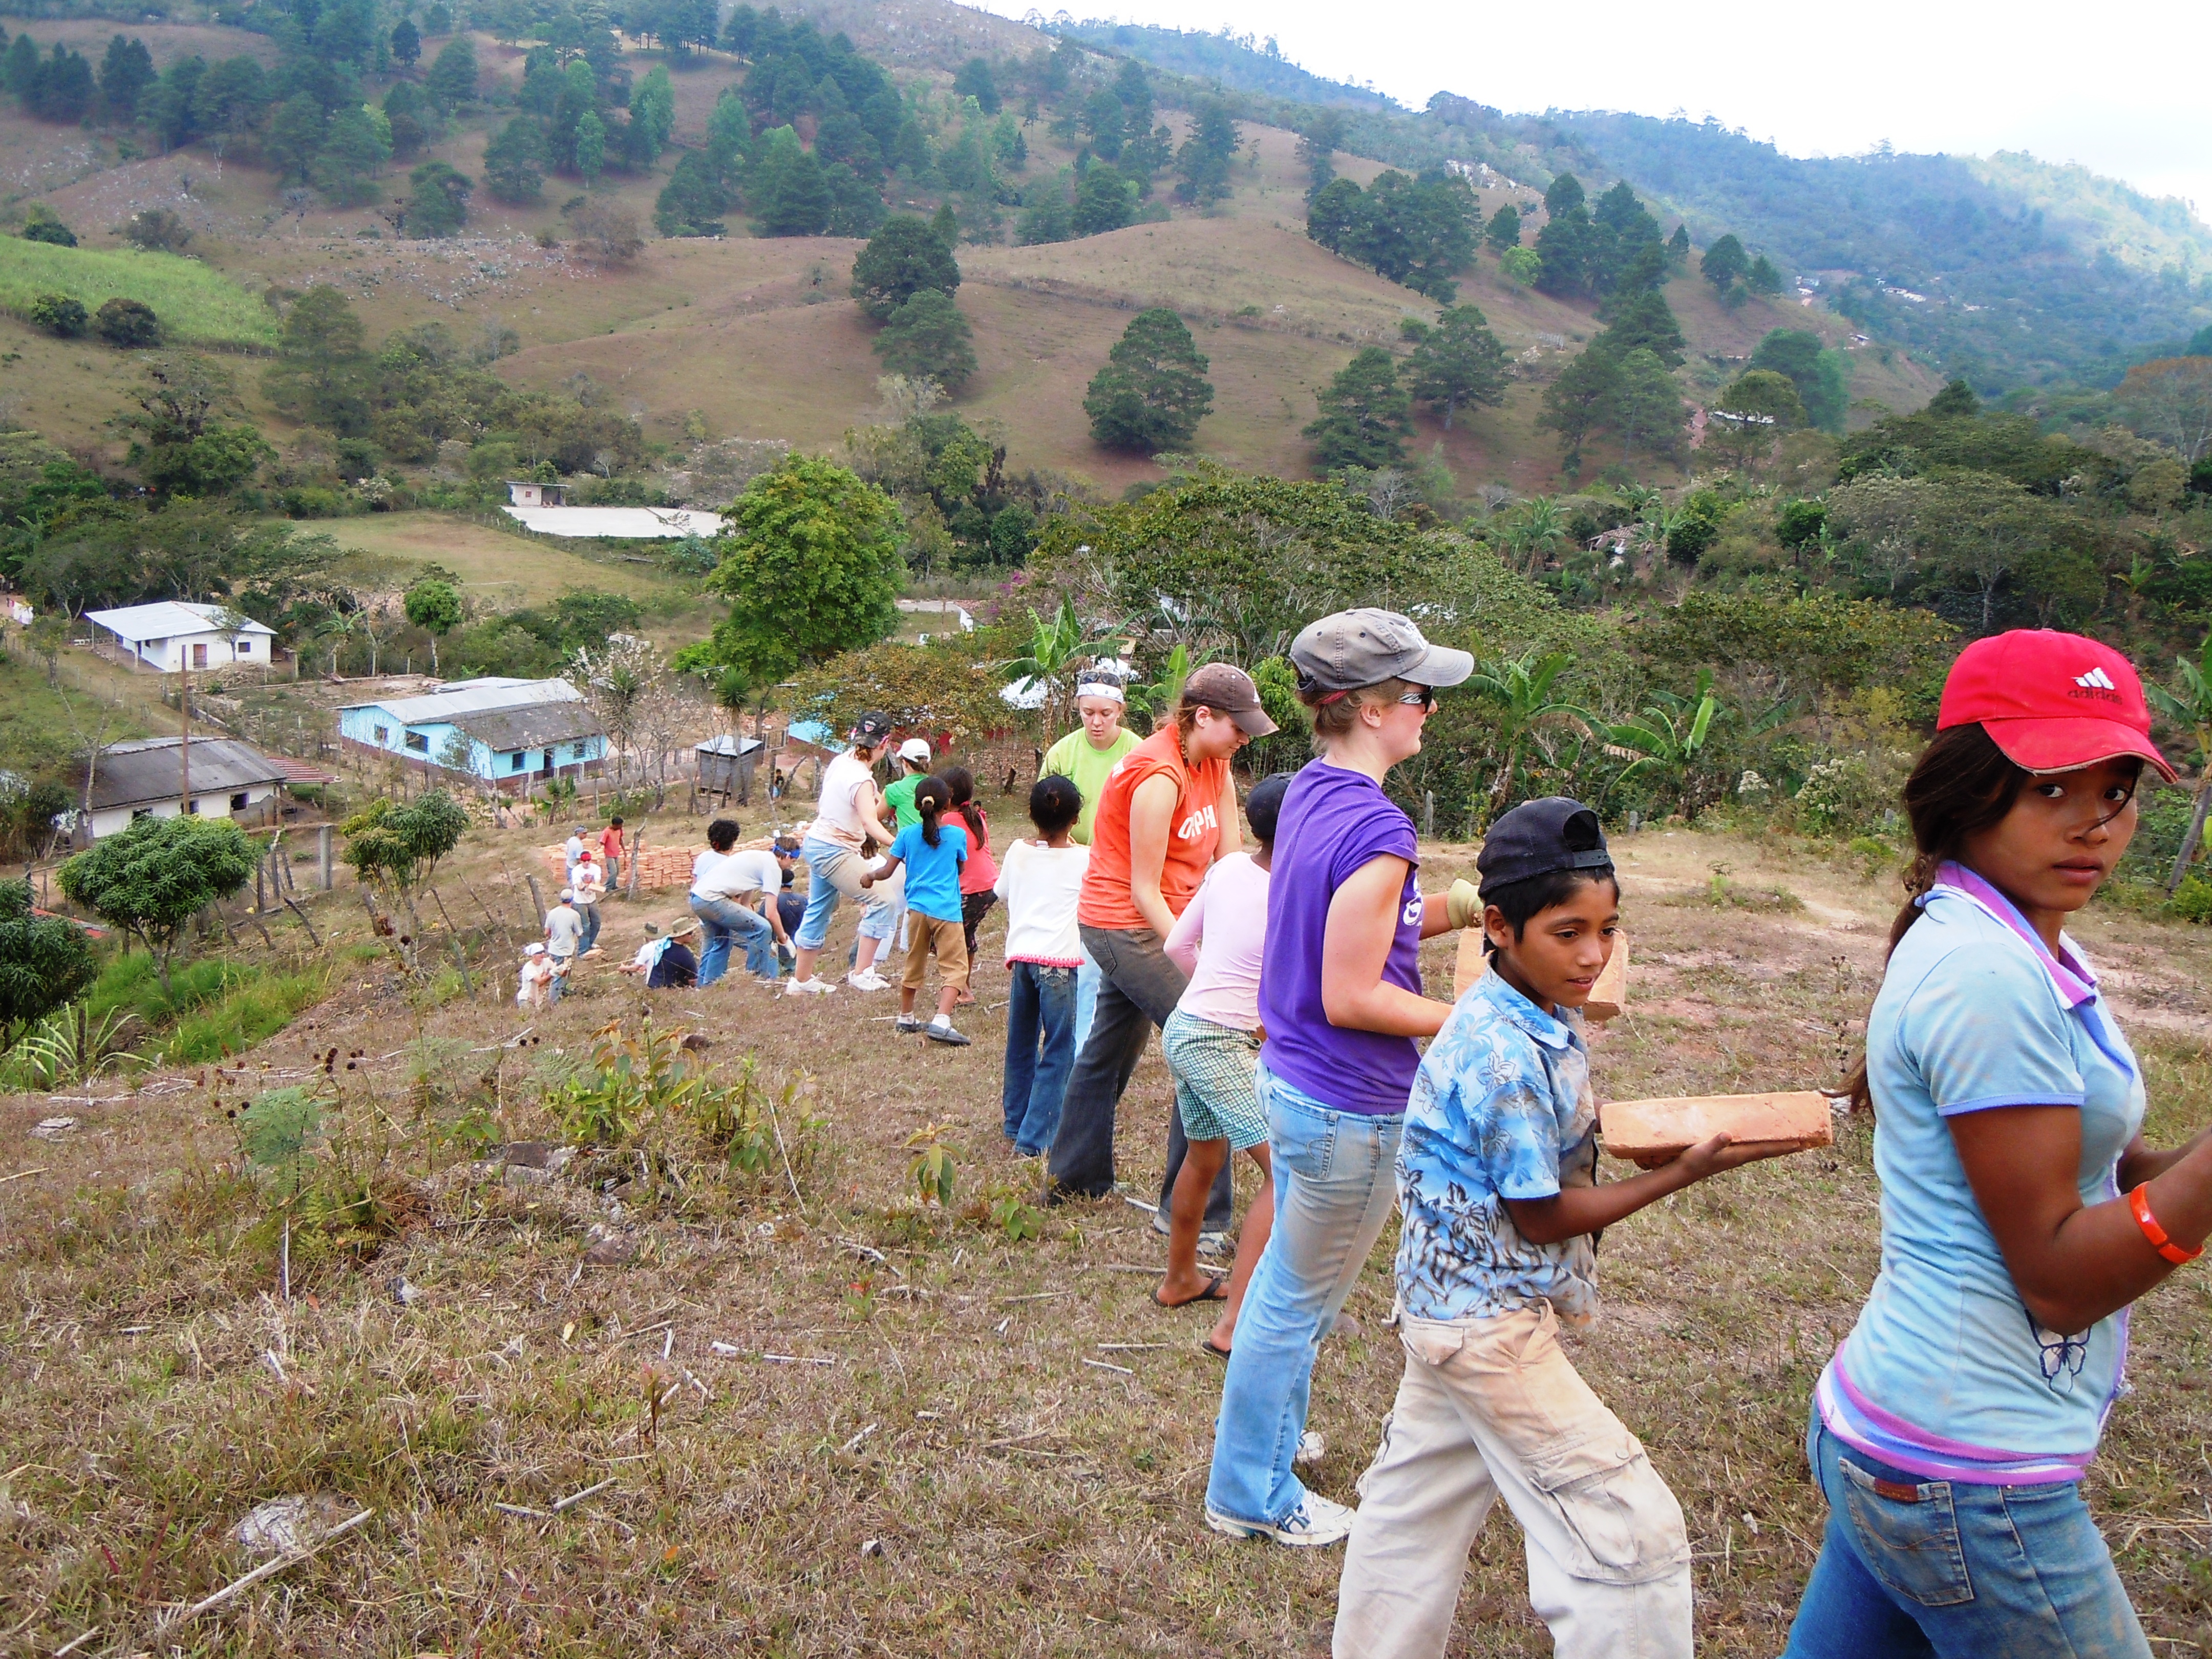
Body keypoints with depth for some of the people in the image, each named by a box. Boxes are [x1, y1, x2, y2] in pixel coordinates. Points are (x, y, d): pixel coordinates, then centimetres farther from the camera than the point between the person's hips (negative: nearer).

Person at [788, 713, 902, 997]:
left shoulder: (841, 761, 2)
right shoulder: (862, 780, -23)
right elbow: (870, 821, -35)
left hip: (817, 844, 10)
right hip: (835, 852, -10)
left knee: (819, 911, 20)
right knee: (882, 902, -10)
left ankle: (801, 980, 30)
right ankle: (861, 974, -9)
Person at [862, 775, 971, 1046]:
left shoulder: (907, 834, 3)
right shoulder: (958, 836, 0)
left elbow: (887, 871, 5)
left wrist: (869, 876, 25)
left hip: (917, 908, 4)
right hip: (947, 910, -4)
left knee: (915, 964, 20)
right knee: (954, 967, -5)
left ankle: (906, 1018, 33)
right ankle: (941, 1022, -22)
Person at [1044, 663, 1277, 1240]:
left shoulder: (1214, 766, 3)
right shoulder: (1159, 776, -23)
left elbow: (1230, 862, -2)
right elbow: (1145, 891, -21)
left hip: (1148, 922, 9)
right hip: (1127, 926, -9)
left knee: (1108, 1052, 21)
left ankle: (1074, 1181, 37)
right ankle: (1195, 1212, -5)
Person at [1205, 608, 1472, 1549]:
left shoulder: (1310, 793, 3)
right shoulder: (1376, 830, -25)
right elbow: (1352, 997, -24)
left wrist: (1455, 908, 5)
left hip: (1292, 1082, 9)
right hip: (1349, 1109, -9)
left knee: (1291, 1282, 26)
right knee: (1298, 1301, 8)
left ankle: (1267, 1437, 45)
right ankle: (1251, 1496, 26)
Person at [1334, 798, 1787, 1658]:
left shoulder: (1506, 1016, 1)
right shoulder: (1511, 1056, -27)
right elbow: (1540, 1216, -19)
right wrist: (1684, 1173, -17)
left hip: (1450, 1301, 10)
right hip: (1496, 1326, -10)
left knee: (1414, 1501, 23)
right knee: (1631, 1538, -3)